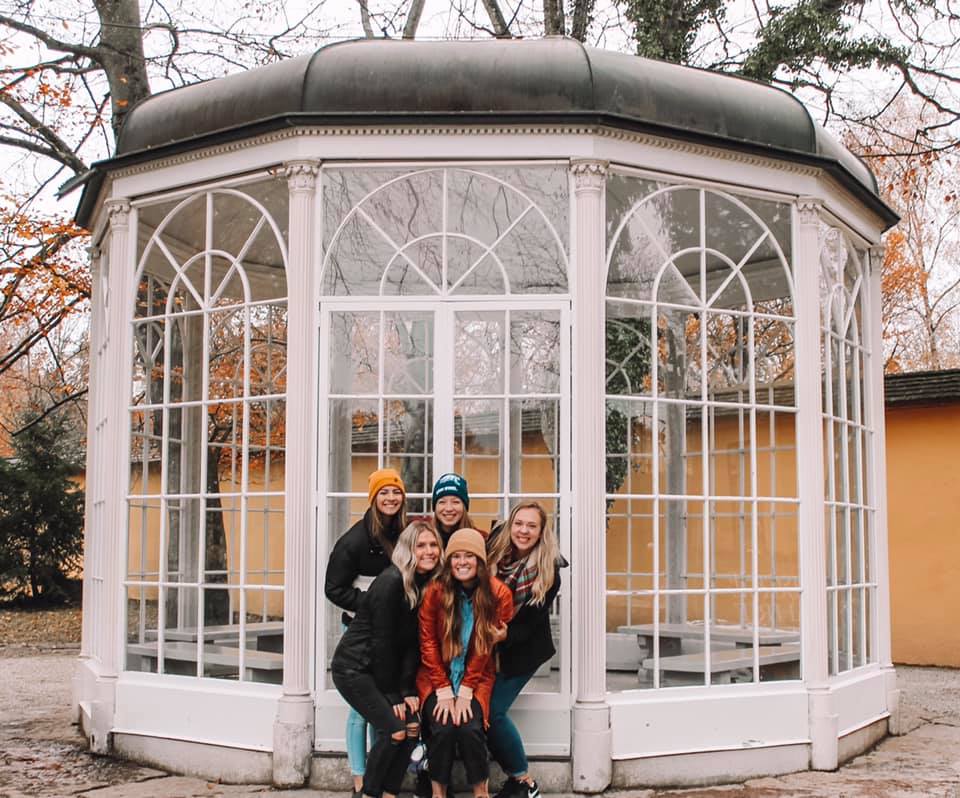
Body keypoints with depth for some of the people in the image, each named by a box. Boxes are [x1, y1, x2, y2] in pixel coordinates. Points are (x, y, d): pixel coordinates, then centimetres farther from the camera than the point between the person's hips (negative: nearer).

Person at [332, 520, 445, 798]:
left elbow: (413, 642, 0)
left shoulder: (428, 585, 1)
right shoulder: (391, 581, -21)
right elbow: (382, 641, -19)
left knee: (413, 726, -3)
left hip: (386, 668, 7)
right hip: (354, 668, -7)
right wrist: (392, 695, -13)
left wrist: (407, 690, -7)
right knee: (394, 729, -13)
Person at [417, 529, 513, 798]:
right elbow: (428, 643, -4)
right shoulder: (436, 592, -8)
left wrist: (465, 692, -12)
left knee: (470, 728, -23)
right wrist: (443, 691, -11)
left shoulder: (499, 594, -8)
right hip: (437, 677, 0)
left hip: (476, 678, 0)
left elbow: (486, 648, -6)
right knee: (442, 728, -22)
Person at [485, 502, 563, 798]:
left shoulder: (548, 572, -15)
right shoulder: (495, 552, -3)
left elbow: (529, 623, -15)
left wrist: (500, 637, -26)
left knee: (491, 710, -12)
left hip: (522, 650, -5)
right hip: (488, 646, 5)